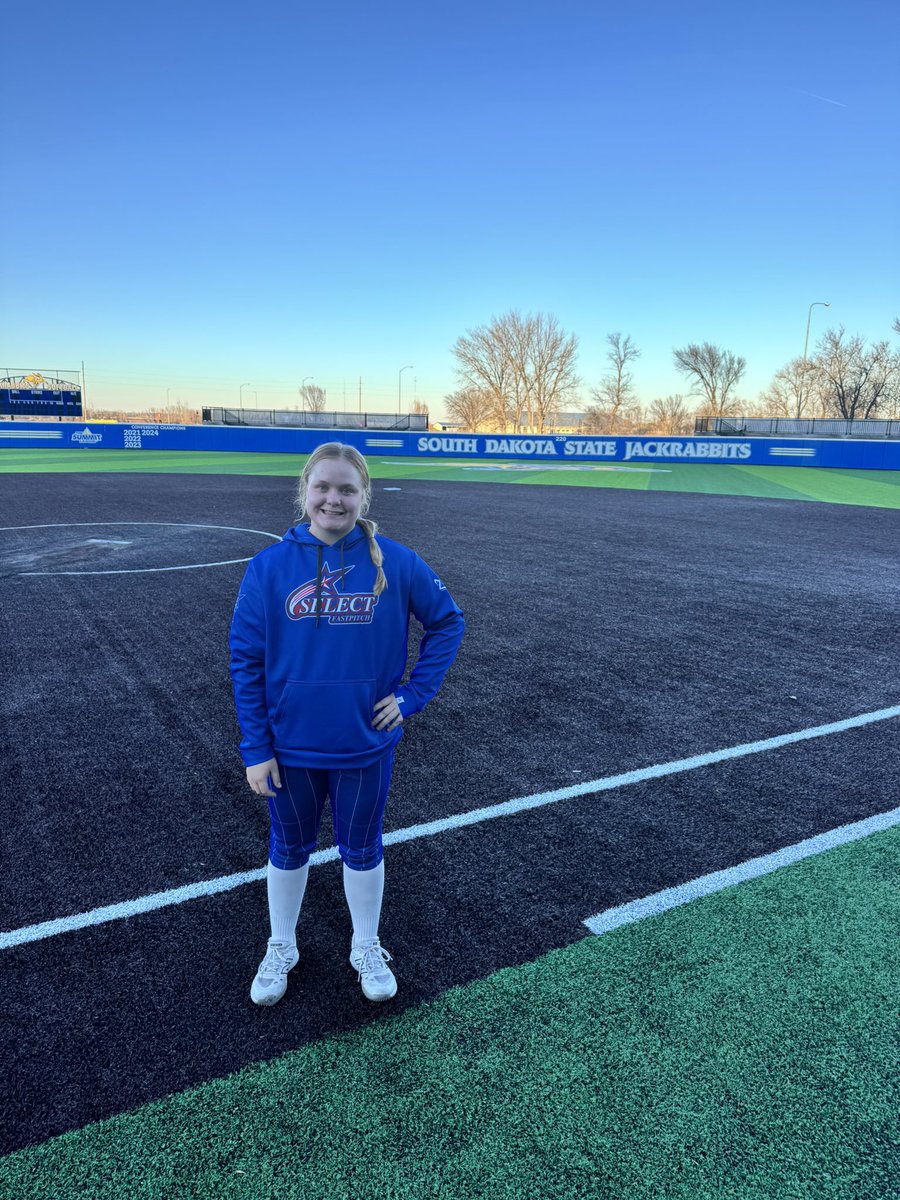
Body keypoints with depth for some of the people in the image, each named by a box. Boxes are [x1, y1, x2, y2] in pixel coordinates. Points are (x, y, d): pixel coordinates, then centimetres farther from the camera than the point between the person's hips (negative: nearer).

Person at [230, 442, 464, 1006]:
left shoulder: (396, 563, -11)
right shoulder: (269, 566, -10)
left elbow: (448, 621, 2)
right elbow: (247, 661, -6)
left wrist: (414, 693, -4)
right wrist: (256, 748, -8)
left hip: (366, 745, 0)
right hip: (290, 746, 1)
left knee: (362, 851, 19)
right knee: (289, 850, 20)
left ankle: (367, 949, 44)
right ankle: (281, 949, 46)